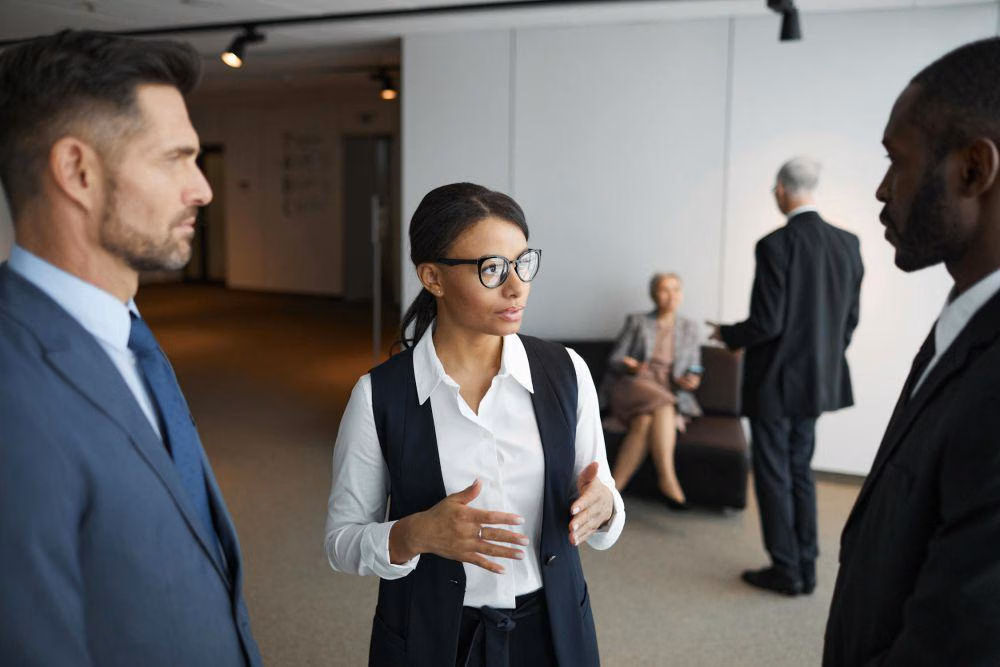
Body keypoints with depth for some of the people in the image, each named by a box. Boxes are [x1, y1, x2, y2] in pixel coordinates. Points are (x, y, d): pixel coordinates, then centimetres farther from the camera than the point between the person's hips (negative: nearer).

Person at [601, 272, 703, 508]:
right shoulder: (636, 322, 14)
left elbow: (693, 371, 19)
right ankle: (668, 480, -41)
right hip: (634, 385, -2)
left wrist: (690, 380, -4)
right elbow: (614, 360, 7)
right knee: (661, 407, -37)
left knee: (645, 421, -34)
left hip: (669, 393, 2)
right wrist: (629, 367, -15)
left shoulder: (690, 328, 21)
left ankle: (614, 486, -38)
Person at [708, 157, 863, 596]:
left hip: (775, 381, -7)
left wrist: (728, 336, -1)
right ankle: (806, 568, 25)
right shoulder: (848, 243, 2)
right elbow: (850, 318, 8)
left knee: (773, 474, 6)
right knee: (800, 470, 18)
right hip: (818, 380, 7)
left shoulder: (776, 245, -19)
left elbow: (767, 323, -20)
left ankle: (786, 570, 16)